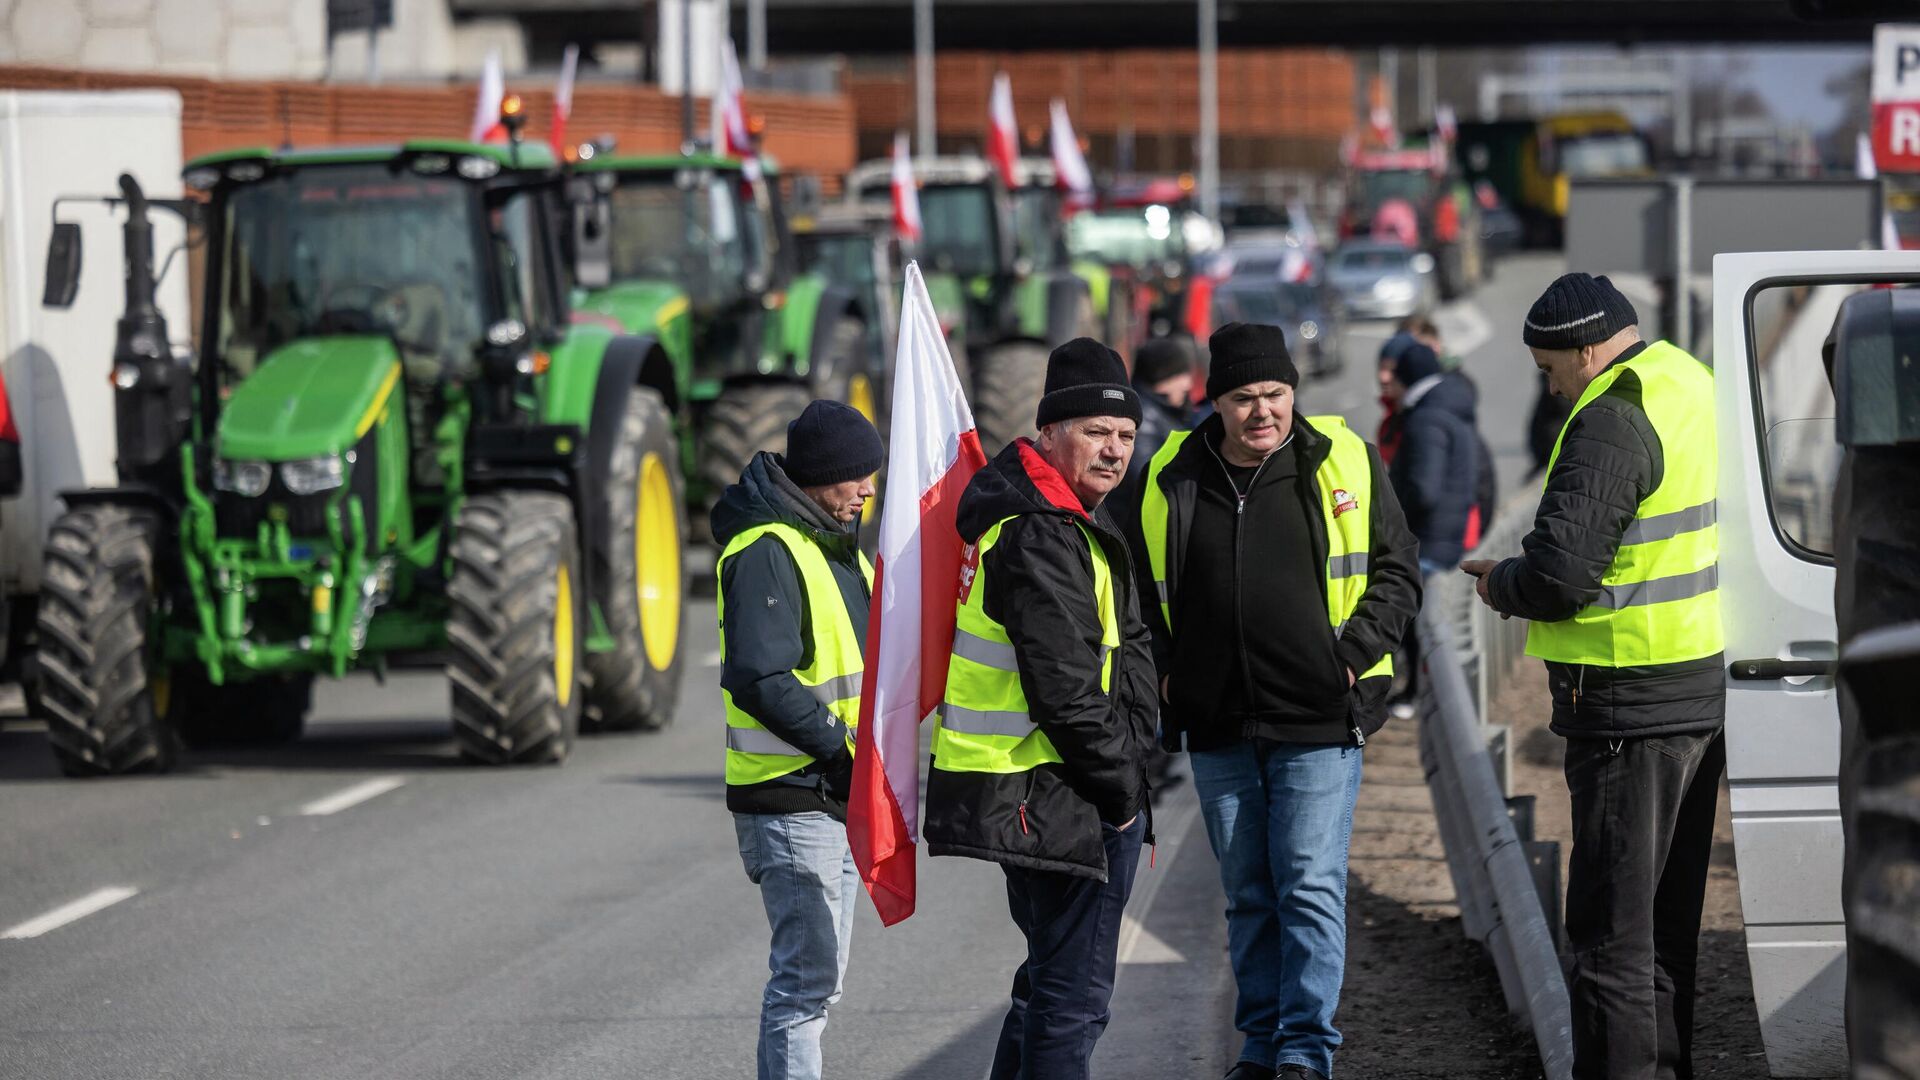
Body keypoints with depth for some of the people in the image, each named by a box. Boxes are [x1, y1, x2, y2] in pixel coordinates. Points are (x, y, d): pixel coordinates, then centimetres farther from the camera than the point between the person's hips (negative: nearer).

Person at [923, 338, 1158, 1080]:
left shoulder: (1020, 512, 15)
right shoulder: (1044, 539, -19)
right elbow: (1066, 692, -23)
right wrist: (1121, 793, -13)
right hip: (1052, 798, -11)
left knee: (1051, 978, 21)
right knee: (1074, 993, -8)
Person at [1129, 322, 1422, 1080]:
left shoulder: (1343, 464, -1)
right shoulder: (1171, 480, 4)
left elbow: (1396, 572, 3)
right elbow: (1140, 588, 15)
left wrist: (1352, 656, -8)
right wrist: (1166, 673, 3)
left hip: (1319, 718, -3)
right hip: (1217, 728, 3)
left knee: (1310, 887, -7)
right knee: (1248, 895, 11)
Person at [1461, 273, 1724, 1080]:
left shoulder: (1612, 422, -18)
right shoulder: (1693, 389, 12)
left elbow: (1559, 574, -24)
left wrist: (1502, 585, -2)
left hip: (1628, 705, -10)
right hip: (1702, 688, 10)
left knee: (1611, 929, -5)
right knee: (1669, 921, 18)